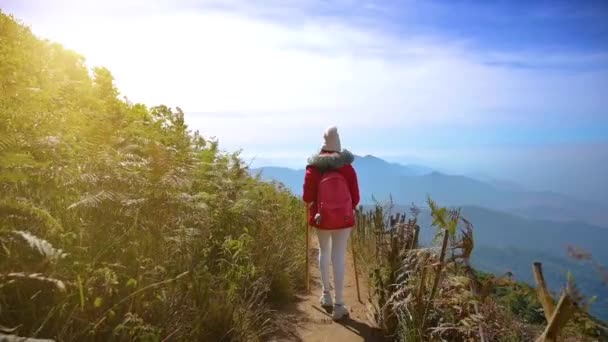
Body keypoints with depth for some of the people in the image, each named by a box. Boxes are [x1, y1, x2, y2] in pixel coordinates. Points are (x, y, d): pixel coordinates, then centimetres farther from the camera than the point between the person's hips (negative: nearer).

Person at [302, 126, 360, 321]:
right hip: (343, 217, -1)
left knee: (324, 251, 22)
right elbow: (355, 196, -4)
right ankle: (339, 306, 6)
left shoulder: (313, 168, -8)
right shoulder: (347, 166, -7)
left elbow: (307, 197, -7)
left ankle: (326, 294, 27)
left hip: (321, 217, 1)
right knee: (339, 257, 2)